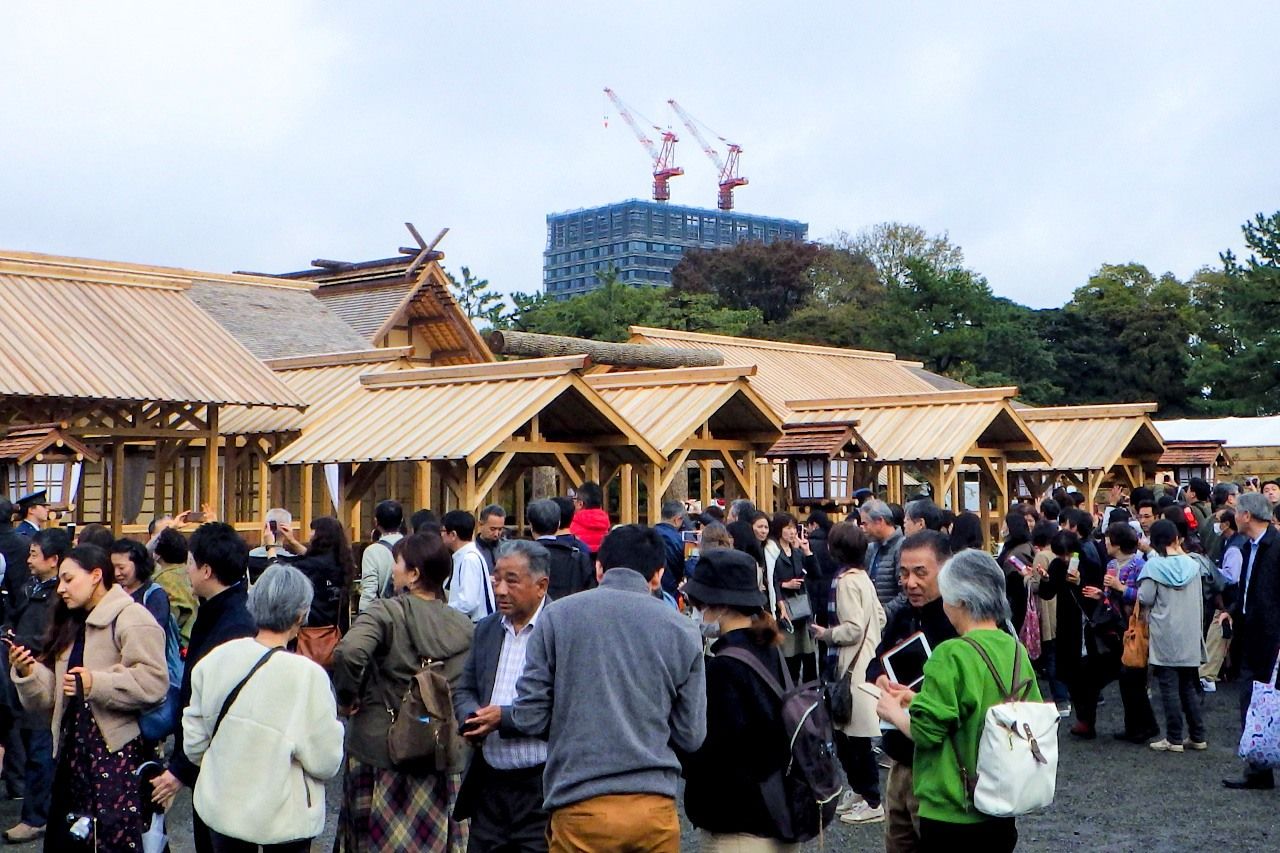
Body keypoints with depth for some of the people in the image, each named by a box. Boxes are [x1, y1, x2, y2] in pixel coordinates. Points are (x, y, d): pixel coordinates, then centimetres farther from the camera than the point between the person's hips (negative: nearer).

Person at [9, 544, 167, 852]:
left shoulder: (132, 619, -8)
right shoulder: (71, 625, 19)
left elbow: (153, 682, -20)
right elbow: (52, 695, 16)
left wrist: (96, 683, -22)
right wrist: (28, 672, -2)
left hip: (116, 751, -8)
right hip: (72, 749, 9)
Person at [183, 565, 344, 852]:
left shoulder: (216, 659, -9)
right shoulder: (307, 675, -22)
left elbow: (194, 742, 1)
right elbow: (326, 761, -17)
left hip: (222, 806, 4)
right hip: (284, 816, -4)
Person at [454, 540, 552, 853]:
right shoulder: (486, 629, 13)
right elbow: (464, 690, 16)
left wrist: (504, 717, -18)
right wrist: (473, 717, -6)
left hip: (542, 790, -6)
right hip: (489, 785, 6)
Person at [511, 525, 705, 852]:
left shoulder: (557, 616, -1)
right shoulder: (682, 630, 2)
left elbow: (529, 718, -1)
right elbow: (691, 736, 4)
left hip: (580, 810, -1)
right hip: (657, 810, 1)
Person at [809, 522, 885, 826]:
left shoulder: (846, 582, -17)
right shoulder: (863, 578, 11)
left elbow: (853, 628, -21)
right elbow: (879, 617, 17)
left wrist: (825, 634, -7)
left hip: (851, 665, -10)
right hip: (863, 659, 10)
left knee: (855, 733, -3)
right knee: (848, 732, 16)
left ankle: (871, 802, 3)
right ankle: (860, 790, 25)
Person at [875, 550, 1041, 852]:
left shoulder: (951, 655, -19)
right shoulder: (1016, 650, 2)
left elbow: (926, 732, -18)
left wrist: (893, 712, 2)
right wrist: (920, 700, 14)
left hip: (952, 812, -7)